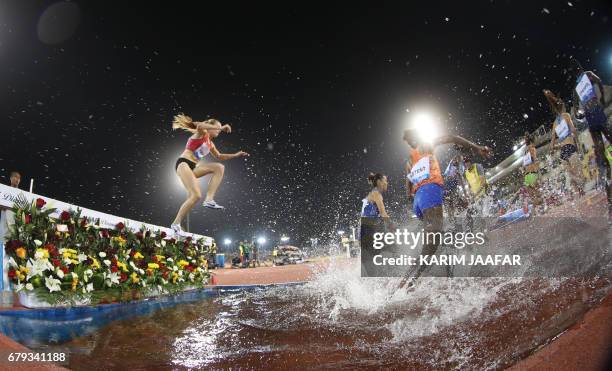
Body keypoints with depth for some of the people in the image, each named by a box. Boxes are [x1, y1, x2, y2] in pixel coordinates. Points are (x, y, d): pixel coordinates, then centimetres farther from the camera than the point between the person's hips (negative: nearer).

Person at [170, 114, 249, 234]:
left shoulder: (210, 144, 24)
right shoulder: (202, 134, 1)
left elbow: (219, 156, 37)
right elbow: (199, 126, -25)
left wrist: (235, 155, 27)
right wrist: (221, 127, -24)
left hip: (193, 167, 8)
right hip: (183, 164, -8)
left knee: (219, 168, -9)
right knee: (196, 195, -20)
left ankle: (209, 200, -19)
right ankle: (176, 223, -13)